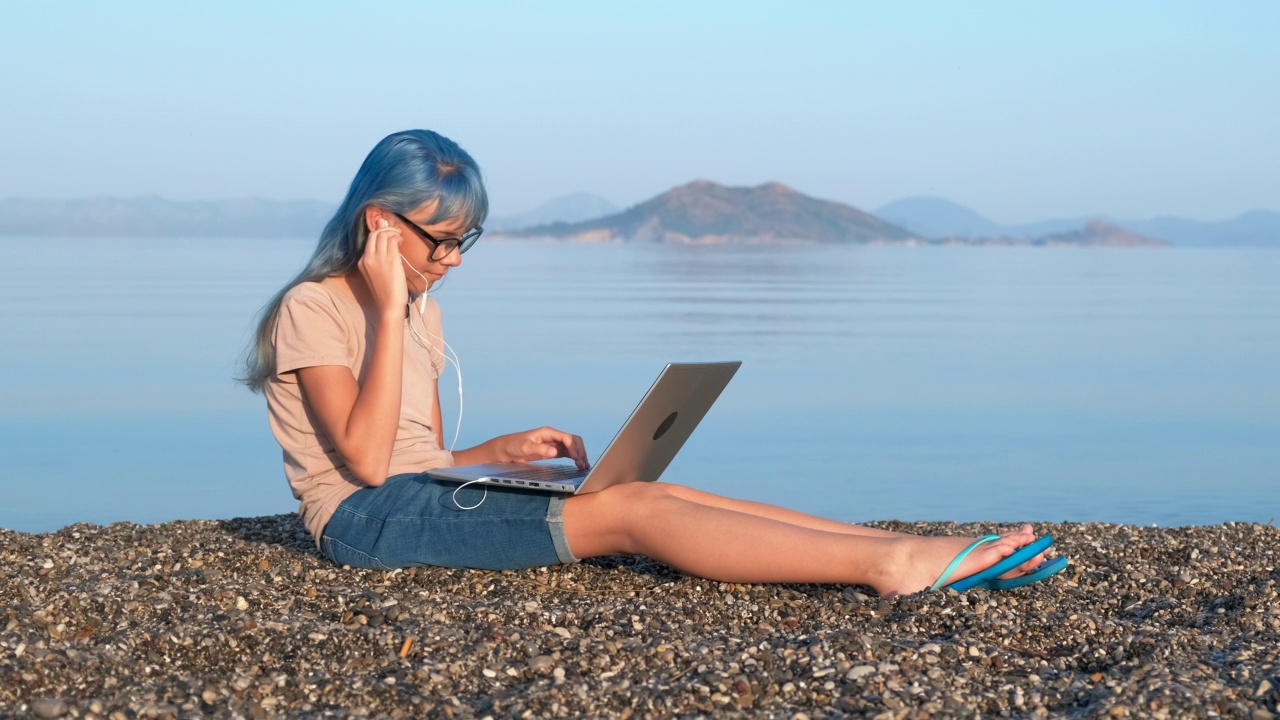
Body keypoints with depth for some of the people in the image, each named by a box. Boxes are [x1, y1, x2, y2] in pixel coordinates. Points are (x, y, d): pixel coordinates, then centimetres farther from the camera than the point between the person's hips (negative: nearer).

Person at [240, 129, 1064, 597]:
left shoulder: (420, 310, 18)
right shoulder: (312, 310, -6)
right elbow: (366, 458, -18)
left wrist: (506, 449, -2)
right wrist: (388, 311, -16)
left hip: (426, 495, 8)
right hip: (369, 519, -8)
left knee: (653, 490, -14)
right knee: (625, 511, -24)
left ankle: (905, 553, -27)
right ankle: (892, 563, -35)